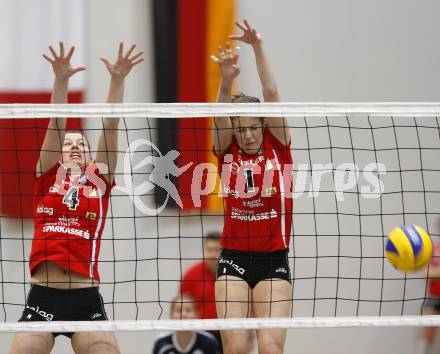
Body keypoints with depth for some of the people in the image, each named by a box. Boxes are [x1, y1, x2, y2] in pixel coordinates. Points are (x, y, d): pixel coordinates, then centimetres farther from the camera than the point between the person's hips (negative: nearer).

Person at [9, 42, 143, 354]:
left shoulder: (99, 180, 12)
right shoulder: (48, 176, 11)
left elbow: (110, 126, 5)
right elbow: (56, 125, 0)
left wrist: (118, 80, -3)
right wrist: (61, 80, -11)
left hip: (86, 300, 0)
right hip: (42, 297, 0)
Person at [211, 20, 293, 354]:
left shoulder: (277, 146, 2)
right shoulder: (226, 149, 4)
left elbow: (271, 94, -10)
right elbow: (221, 115, -16)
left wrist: (258, 47, -20)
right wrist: (226, 80, -35)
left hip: (274, 261, -1)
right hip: (234, 260, 1)